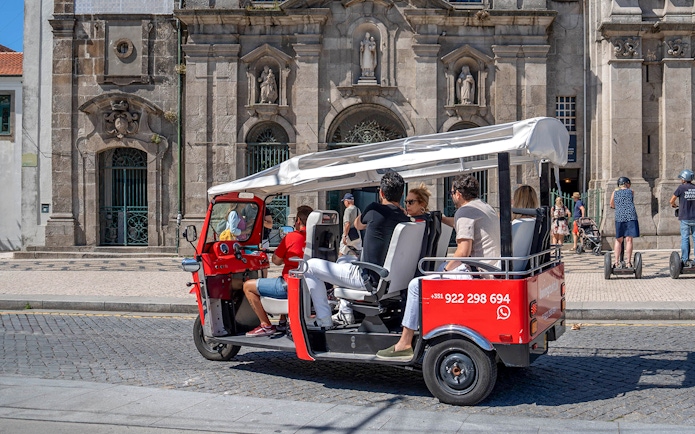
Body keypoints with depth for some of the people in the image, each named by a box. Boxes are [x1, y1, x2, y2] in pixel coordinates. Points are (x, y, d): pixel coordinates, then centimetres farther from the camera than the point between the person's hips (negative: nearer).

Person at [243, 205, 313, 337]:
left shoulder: (291, 237, -14)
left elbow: (276, 261, -4)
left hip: (290, 286, -8)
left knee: (248, 286, 4)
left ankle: (266, 326, 4)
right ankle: (283, 322, 37)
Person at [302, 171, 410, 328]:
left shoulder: (376, 209, -16)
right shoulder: (406, 220, 1)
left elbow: (358, 225, 6)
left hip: (368, 279, -8)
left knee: (310, 266, 1)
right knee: (342, 261, 35)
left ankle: (324, 321, 3)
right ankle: (346, 313, 33)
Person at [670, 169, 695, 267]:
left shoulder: (681, 188, -6)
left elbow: (671, 201, 0)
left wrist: (674, 205, 22)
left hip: (685, 218, -3)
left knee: (685, 239, 1)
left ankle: (685, 260, 0)